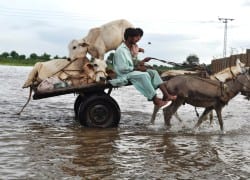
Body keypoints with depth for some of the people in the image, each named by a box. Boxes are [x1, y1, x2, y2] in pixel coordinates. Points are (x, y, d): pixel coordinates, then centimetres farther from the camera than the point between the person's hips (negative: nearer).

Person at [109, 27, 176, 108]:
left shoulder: (129, 49, 17)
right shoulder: (121, 50, -13)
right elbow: (122, 68, -20)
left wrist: (142, 61, 4)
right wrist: (136, 69, -15)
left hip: (131, 71, 10)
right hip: (124, 75, -10)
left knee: (153, 72, -5)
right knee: (144, 75, -33)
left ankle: (166, 95, -18)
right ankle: (155, 99, -31)